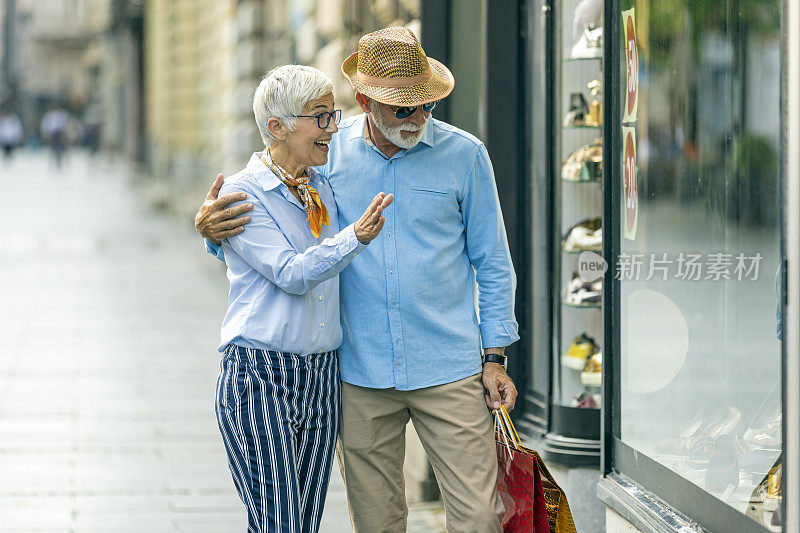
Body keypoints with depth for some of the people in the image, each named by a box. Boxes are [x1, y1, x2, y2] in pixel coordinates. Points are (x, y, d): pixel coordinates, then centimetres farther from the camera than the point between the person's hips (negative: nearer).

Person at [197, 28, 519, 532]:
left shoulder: (464, 154, 0)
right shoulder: (327, 151, 1)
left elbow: (492, 262, 7)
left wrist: (495, 357, 4)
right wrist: (213, 227, -11)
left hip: (448, 372, -1)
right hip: (361, 375, 1)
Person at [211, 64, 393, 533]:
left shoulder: (324, 189, 11)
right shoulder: (243, 194, -9)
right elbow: (292, 275, -19)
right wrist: (358, 236, -33)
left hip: (322, 379, 7)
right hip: (260, 377, -7)